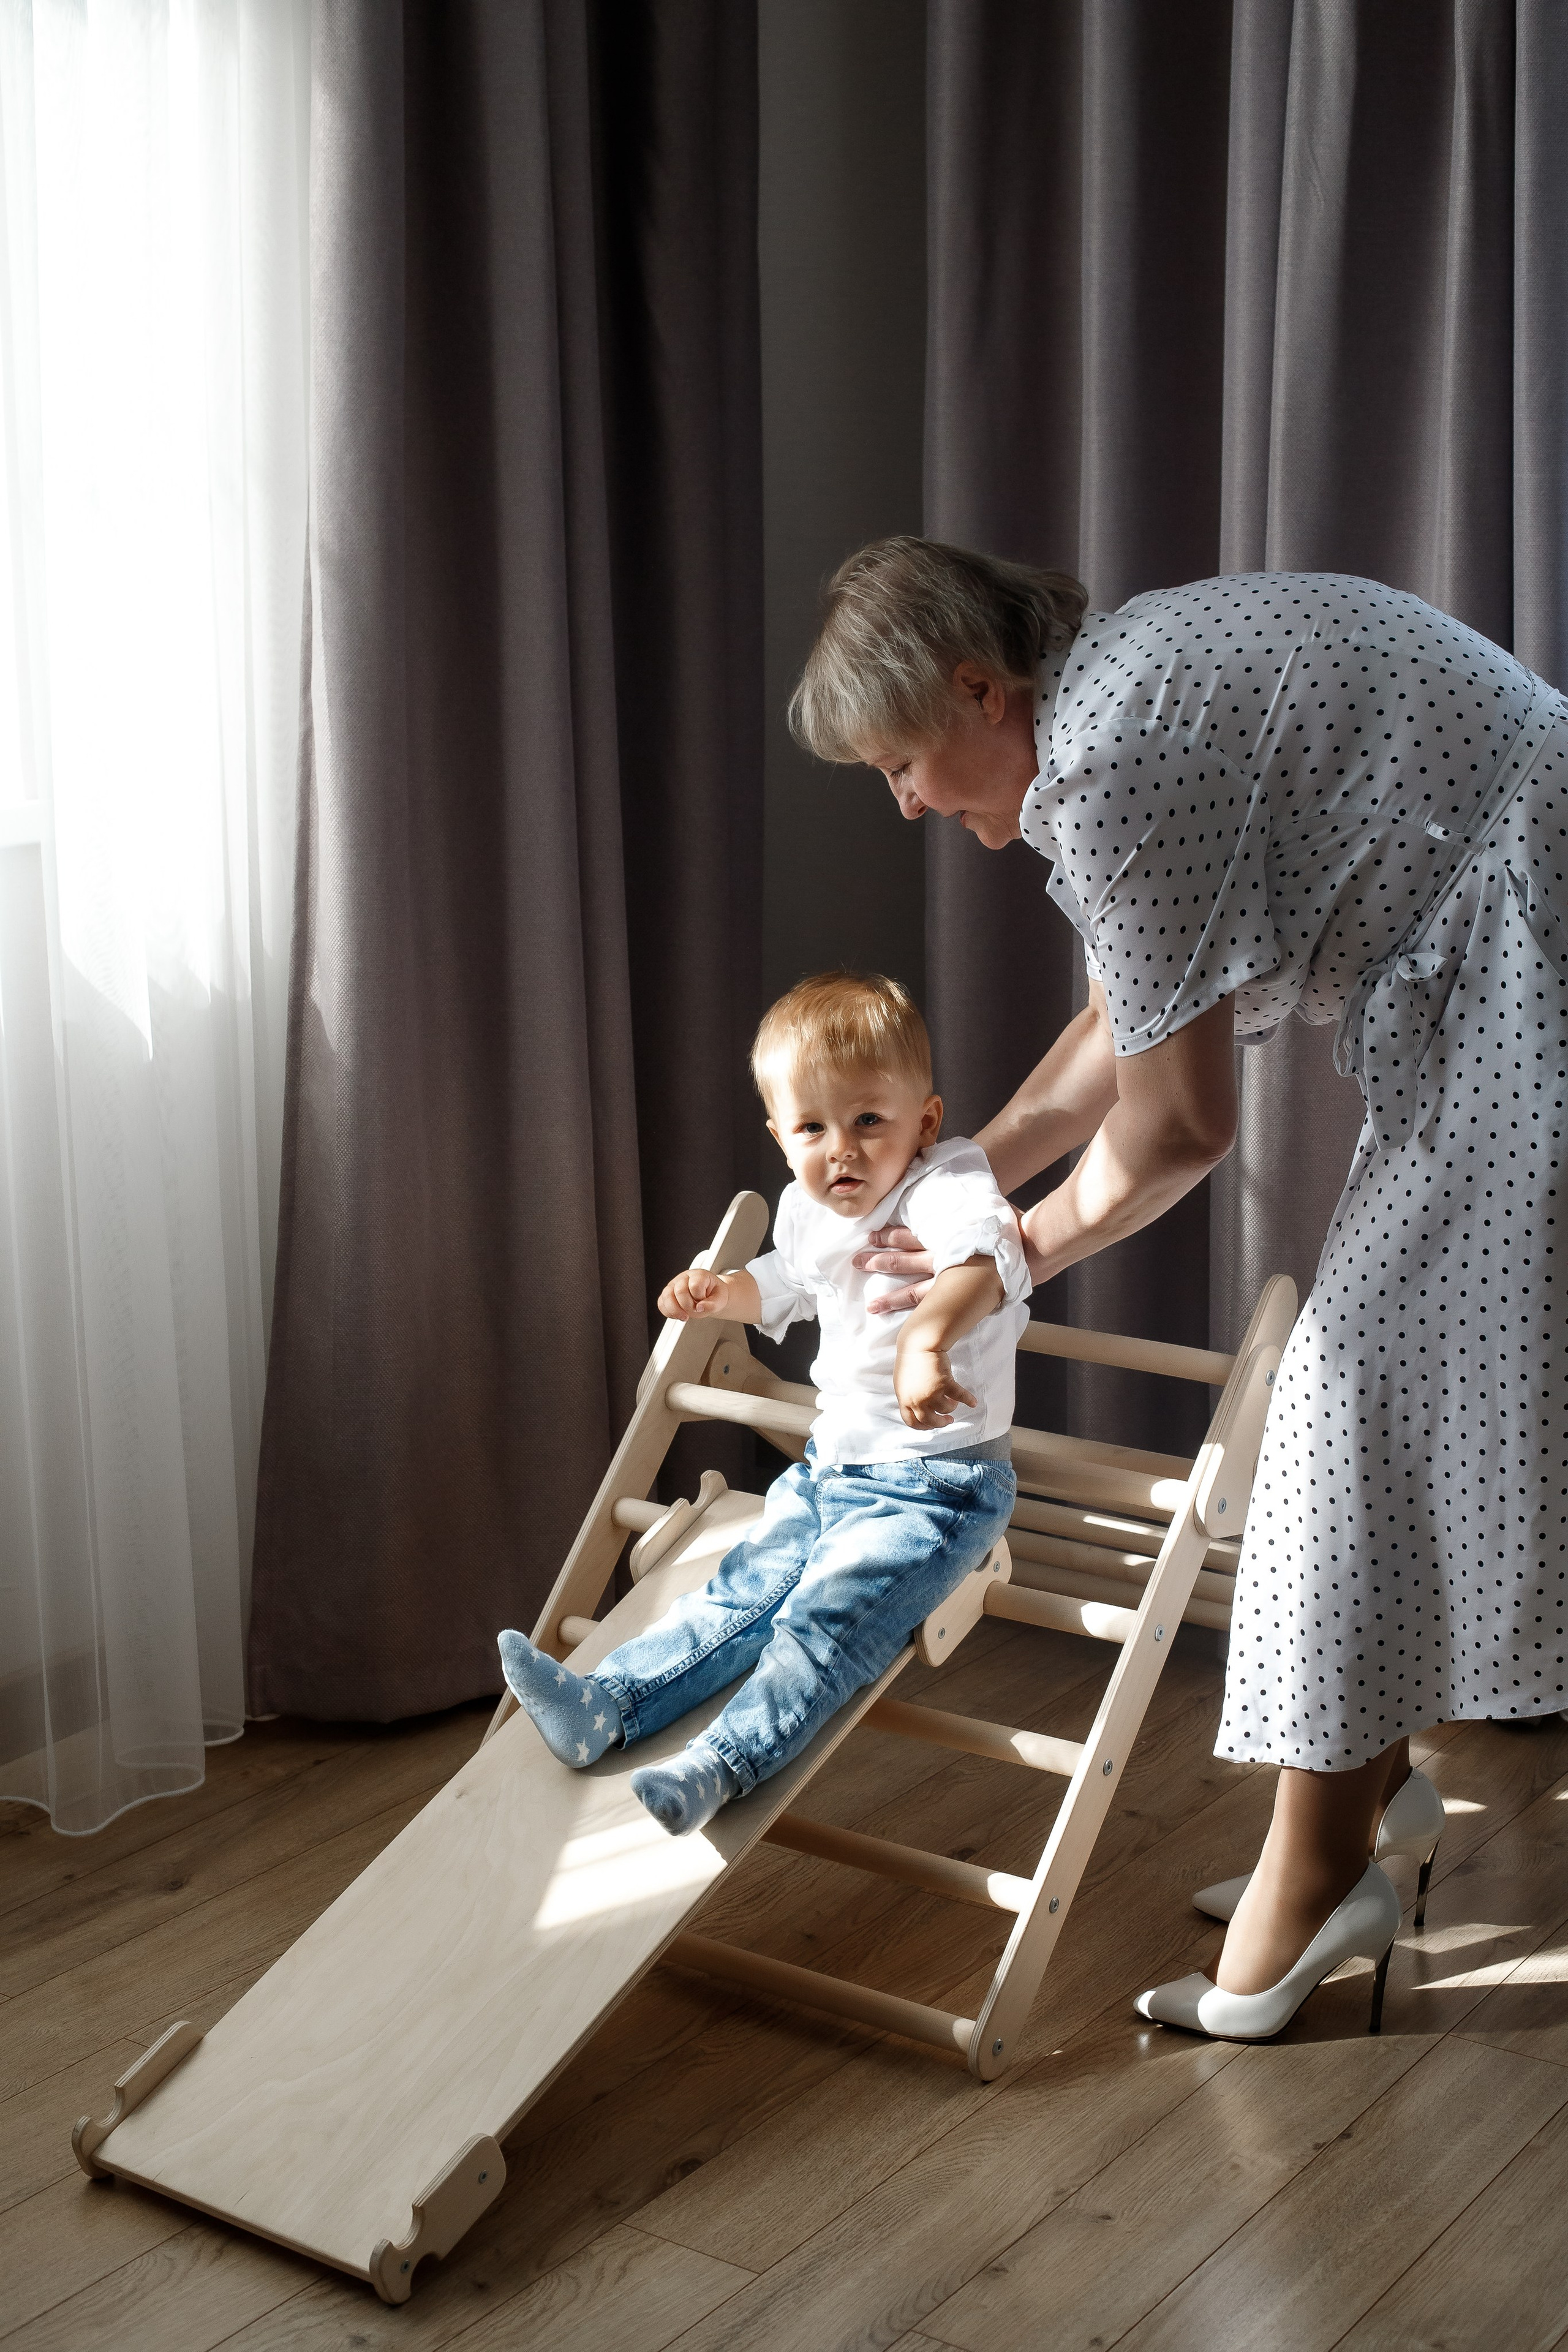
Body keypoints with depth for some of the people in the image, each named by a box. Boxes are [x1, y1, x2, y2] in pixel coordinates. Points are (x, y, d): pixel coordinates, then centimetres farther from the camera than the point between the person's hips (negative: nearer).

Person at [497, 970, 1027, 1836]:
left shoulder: (949, 1187, -17)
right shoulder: (808, 1214, 8)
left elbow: (983, 1264, -43)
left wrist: (927, 1338, -62)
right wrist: (719, 1292, 13)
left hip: (939, 1485, -7)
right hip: (830, 1467, 8)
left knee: (827, 1614, -21)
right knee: (743, 1589, -2)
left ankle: (724, 1760, -29)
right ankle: (607, 1703, -8)